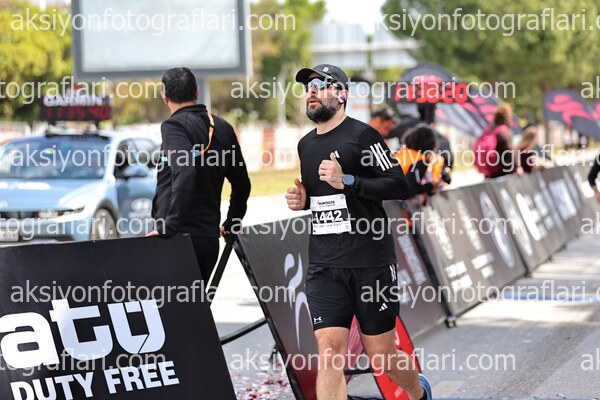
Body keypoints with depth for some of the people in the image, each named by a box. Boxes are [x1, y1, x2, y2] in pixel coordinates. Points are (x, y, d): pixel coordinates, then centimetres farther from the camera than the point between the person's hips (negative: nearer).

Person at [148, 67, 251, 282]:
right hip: (210, 237, 8)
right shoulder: (223, 128, 14)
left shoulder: (174, 126, -8)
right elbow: (241, 182, 20)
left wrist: (168, 227, -24)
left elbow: (185, 173, -25)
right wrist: (230, 224, 31)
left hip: (179, 237, -7)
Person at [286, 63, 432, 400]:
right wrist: (301, 200, 8)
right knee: (329, 352, -9)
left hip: (371, 262, -5)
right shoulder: (306, 145, 14)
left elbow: (400, 186, -12)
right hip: (324, 266, 5)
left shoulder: (361, 135, -7)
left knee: (381, 355, 6)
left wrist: (347, 181, -21)